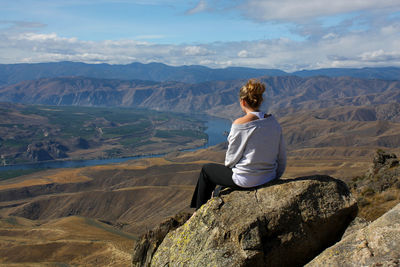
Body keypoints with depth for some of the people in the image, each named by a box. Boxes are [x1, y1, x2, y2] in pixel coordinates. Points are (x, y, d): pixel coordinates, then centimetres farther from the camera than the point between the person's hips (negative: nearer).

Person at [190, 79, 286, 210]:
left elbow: (231, 158, -12)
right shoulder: (273, 122, -3)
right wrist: (274, 177, 18)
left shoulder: (240, 124, -21)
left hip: (246, 181, -6)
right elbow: (282, 157, 3)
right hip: (269, 178, 6)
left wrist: (228, 164, 11)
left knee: (206, 169, 21)